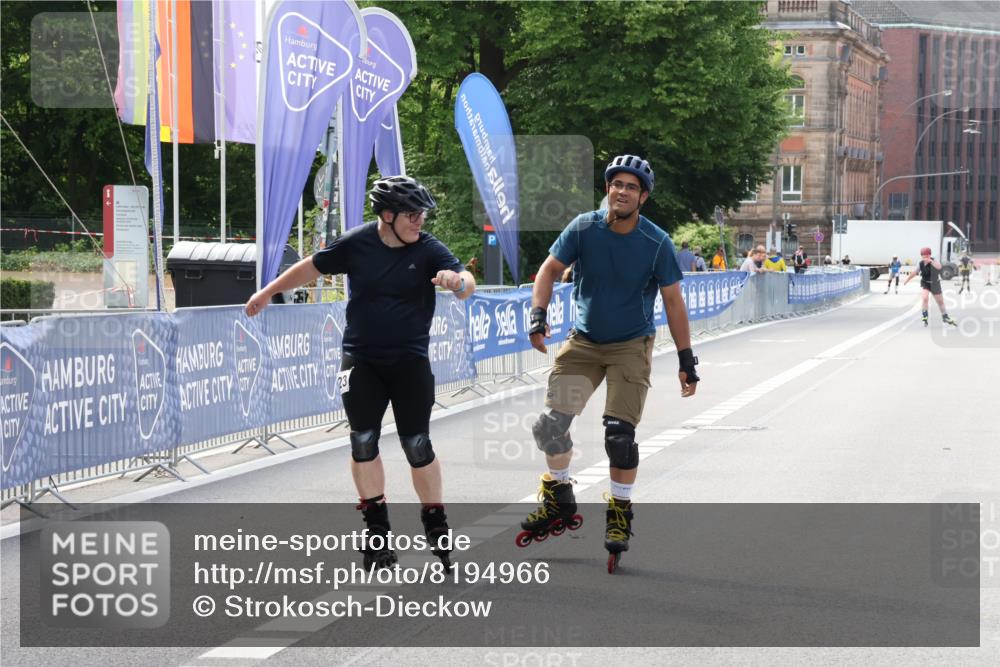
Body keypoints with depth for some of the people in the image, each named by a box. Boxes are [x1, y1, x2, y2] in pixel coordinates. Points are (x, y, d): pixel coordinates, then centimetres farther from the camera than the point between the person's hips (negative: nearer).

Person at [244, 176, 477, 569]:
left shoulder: (428, 249, -11)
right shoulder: (356, 245, -7)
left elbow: (467, 283, -24)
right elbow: (313, 267, 9)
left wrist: (457, 281, -48)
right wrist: (269, 292, 15)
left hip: (410, 362, -1)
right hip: (361, 361, 1)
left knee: (418, 445, -2)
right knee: (363, 442, 0)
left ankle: (436, 527, 12)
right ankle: (377, 531, 10)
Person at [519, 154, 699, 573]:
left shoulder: (656, 243, -12)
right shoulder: (584, 228, -9)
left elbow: (673, 301, -7)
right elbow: (550, 269, -3)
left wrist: (686, 359, -7)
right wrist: (538, 314, -20)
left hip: (631, 346, -2)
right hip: (584, 341, 2)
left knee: (619, 432, -12)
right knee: (550, 423, -5)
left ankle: (620, 514, 7)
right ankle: (560, 502, 15)